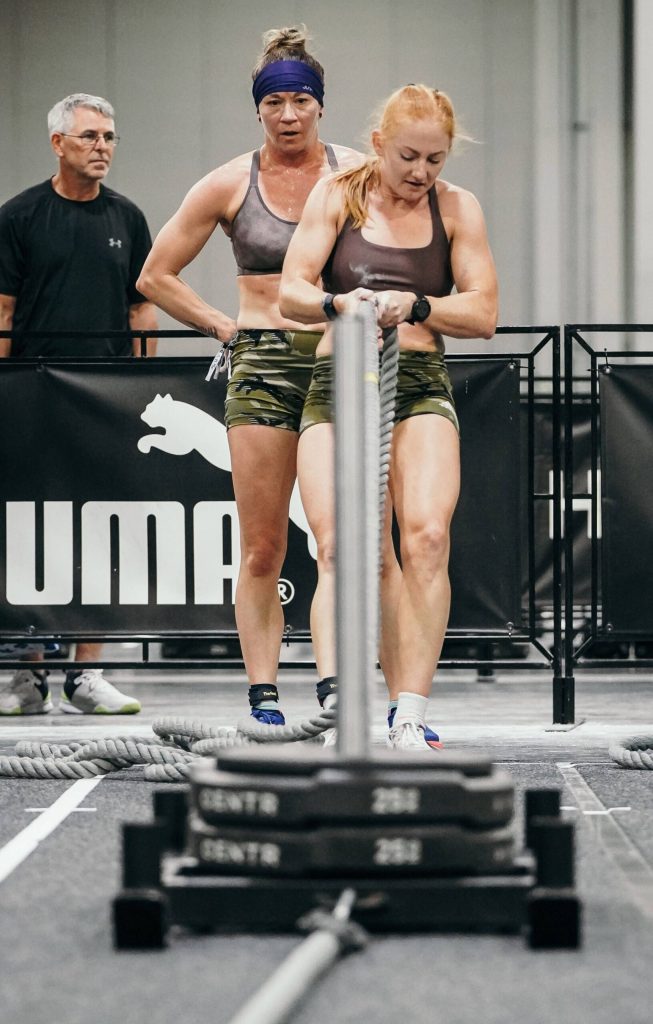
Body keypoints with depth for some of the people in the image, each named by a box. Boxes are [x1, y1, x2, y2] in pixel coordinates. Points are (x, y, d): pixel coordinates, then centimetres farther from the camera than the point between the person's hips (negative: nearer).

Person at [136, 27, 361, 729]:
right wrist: (224, 326, 8)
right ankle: (263, 693, 3)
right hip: (261, 365, 0)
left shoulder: (356, 175, 6)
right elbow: (155, 276, 13)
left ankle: (334, 682, -2)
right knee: (262, 548, -2)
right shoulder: (230, 185, 7)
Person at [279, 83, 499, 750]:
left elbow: (482, 314, 5)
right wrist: (337, 302, -22)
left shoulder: (456, 208, 10)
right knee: (339, 547, -17)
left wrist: (414, 306, -13)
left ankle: (410, 717, -21)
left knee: (427, 536, -21)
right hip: (337, 383, 0)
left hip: (420, 383, 0)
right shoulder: (337, 196, 8)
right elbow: (290, 293, 1)